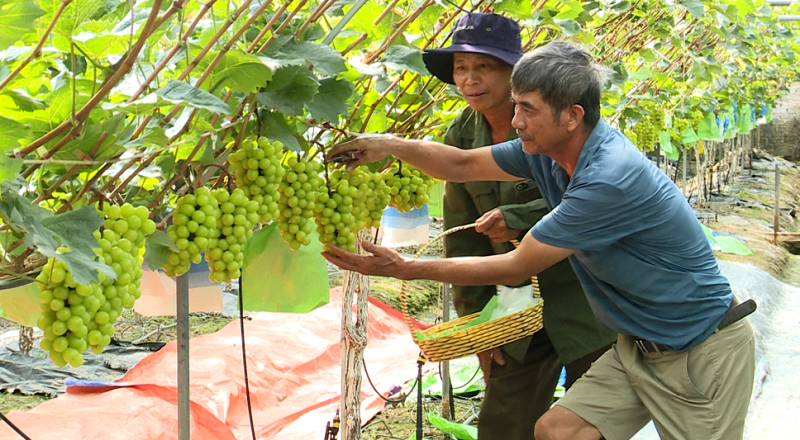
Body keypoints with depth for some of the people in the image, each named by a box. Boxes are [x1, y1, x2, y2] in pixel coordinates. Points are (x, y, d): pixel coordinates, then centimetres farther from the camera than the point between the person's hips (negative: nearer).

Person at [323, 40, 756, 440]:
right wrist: (392, 144, -10)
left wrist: (406, 269, -20)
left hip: (703, 353, -8)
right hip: (637, 347, 8)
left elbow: (517, 267, -25)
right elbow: (464, 165, 7)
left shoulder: (611, 177, -31)